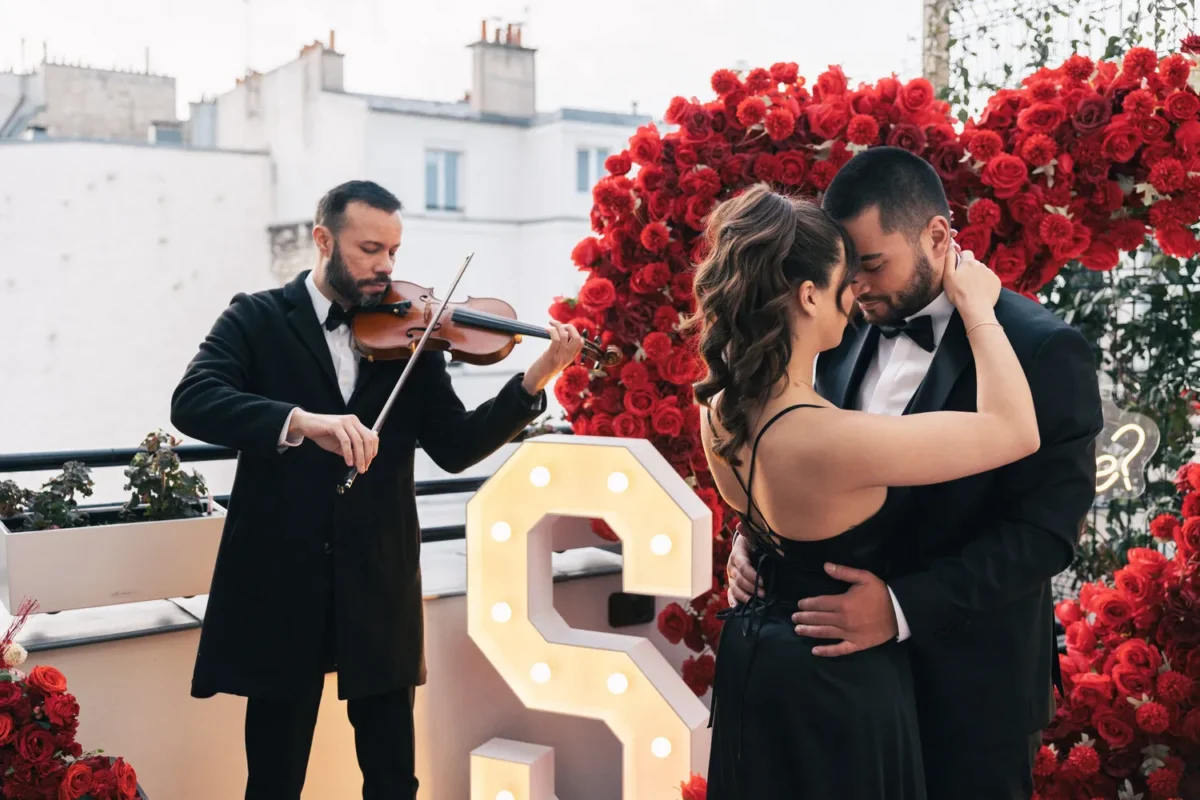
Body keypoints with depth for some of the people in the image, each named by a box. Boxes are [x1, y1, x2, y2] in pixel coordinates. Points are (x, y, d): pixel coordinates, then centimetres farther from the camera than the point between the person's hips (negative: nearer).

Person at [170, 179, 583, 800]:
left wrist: (535, 380, -15)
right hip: (280, 583, -2)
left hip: (380, 587, 2)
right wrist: (301, 421, -33)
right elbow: (190, 402, -18)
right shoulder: (258, 319, -1)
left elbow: (456, 448, -1)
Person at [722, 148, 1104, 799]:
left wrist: (903, 608, -27)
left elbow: (1047, 529, -19)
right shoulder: (846, 332, 4)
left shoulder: (1044, 351, -15)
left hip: (968, 683, -5)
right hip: (845, 662, 5)